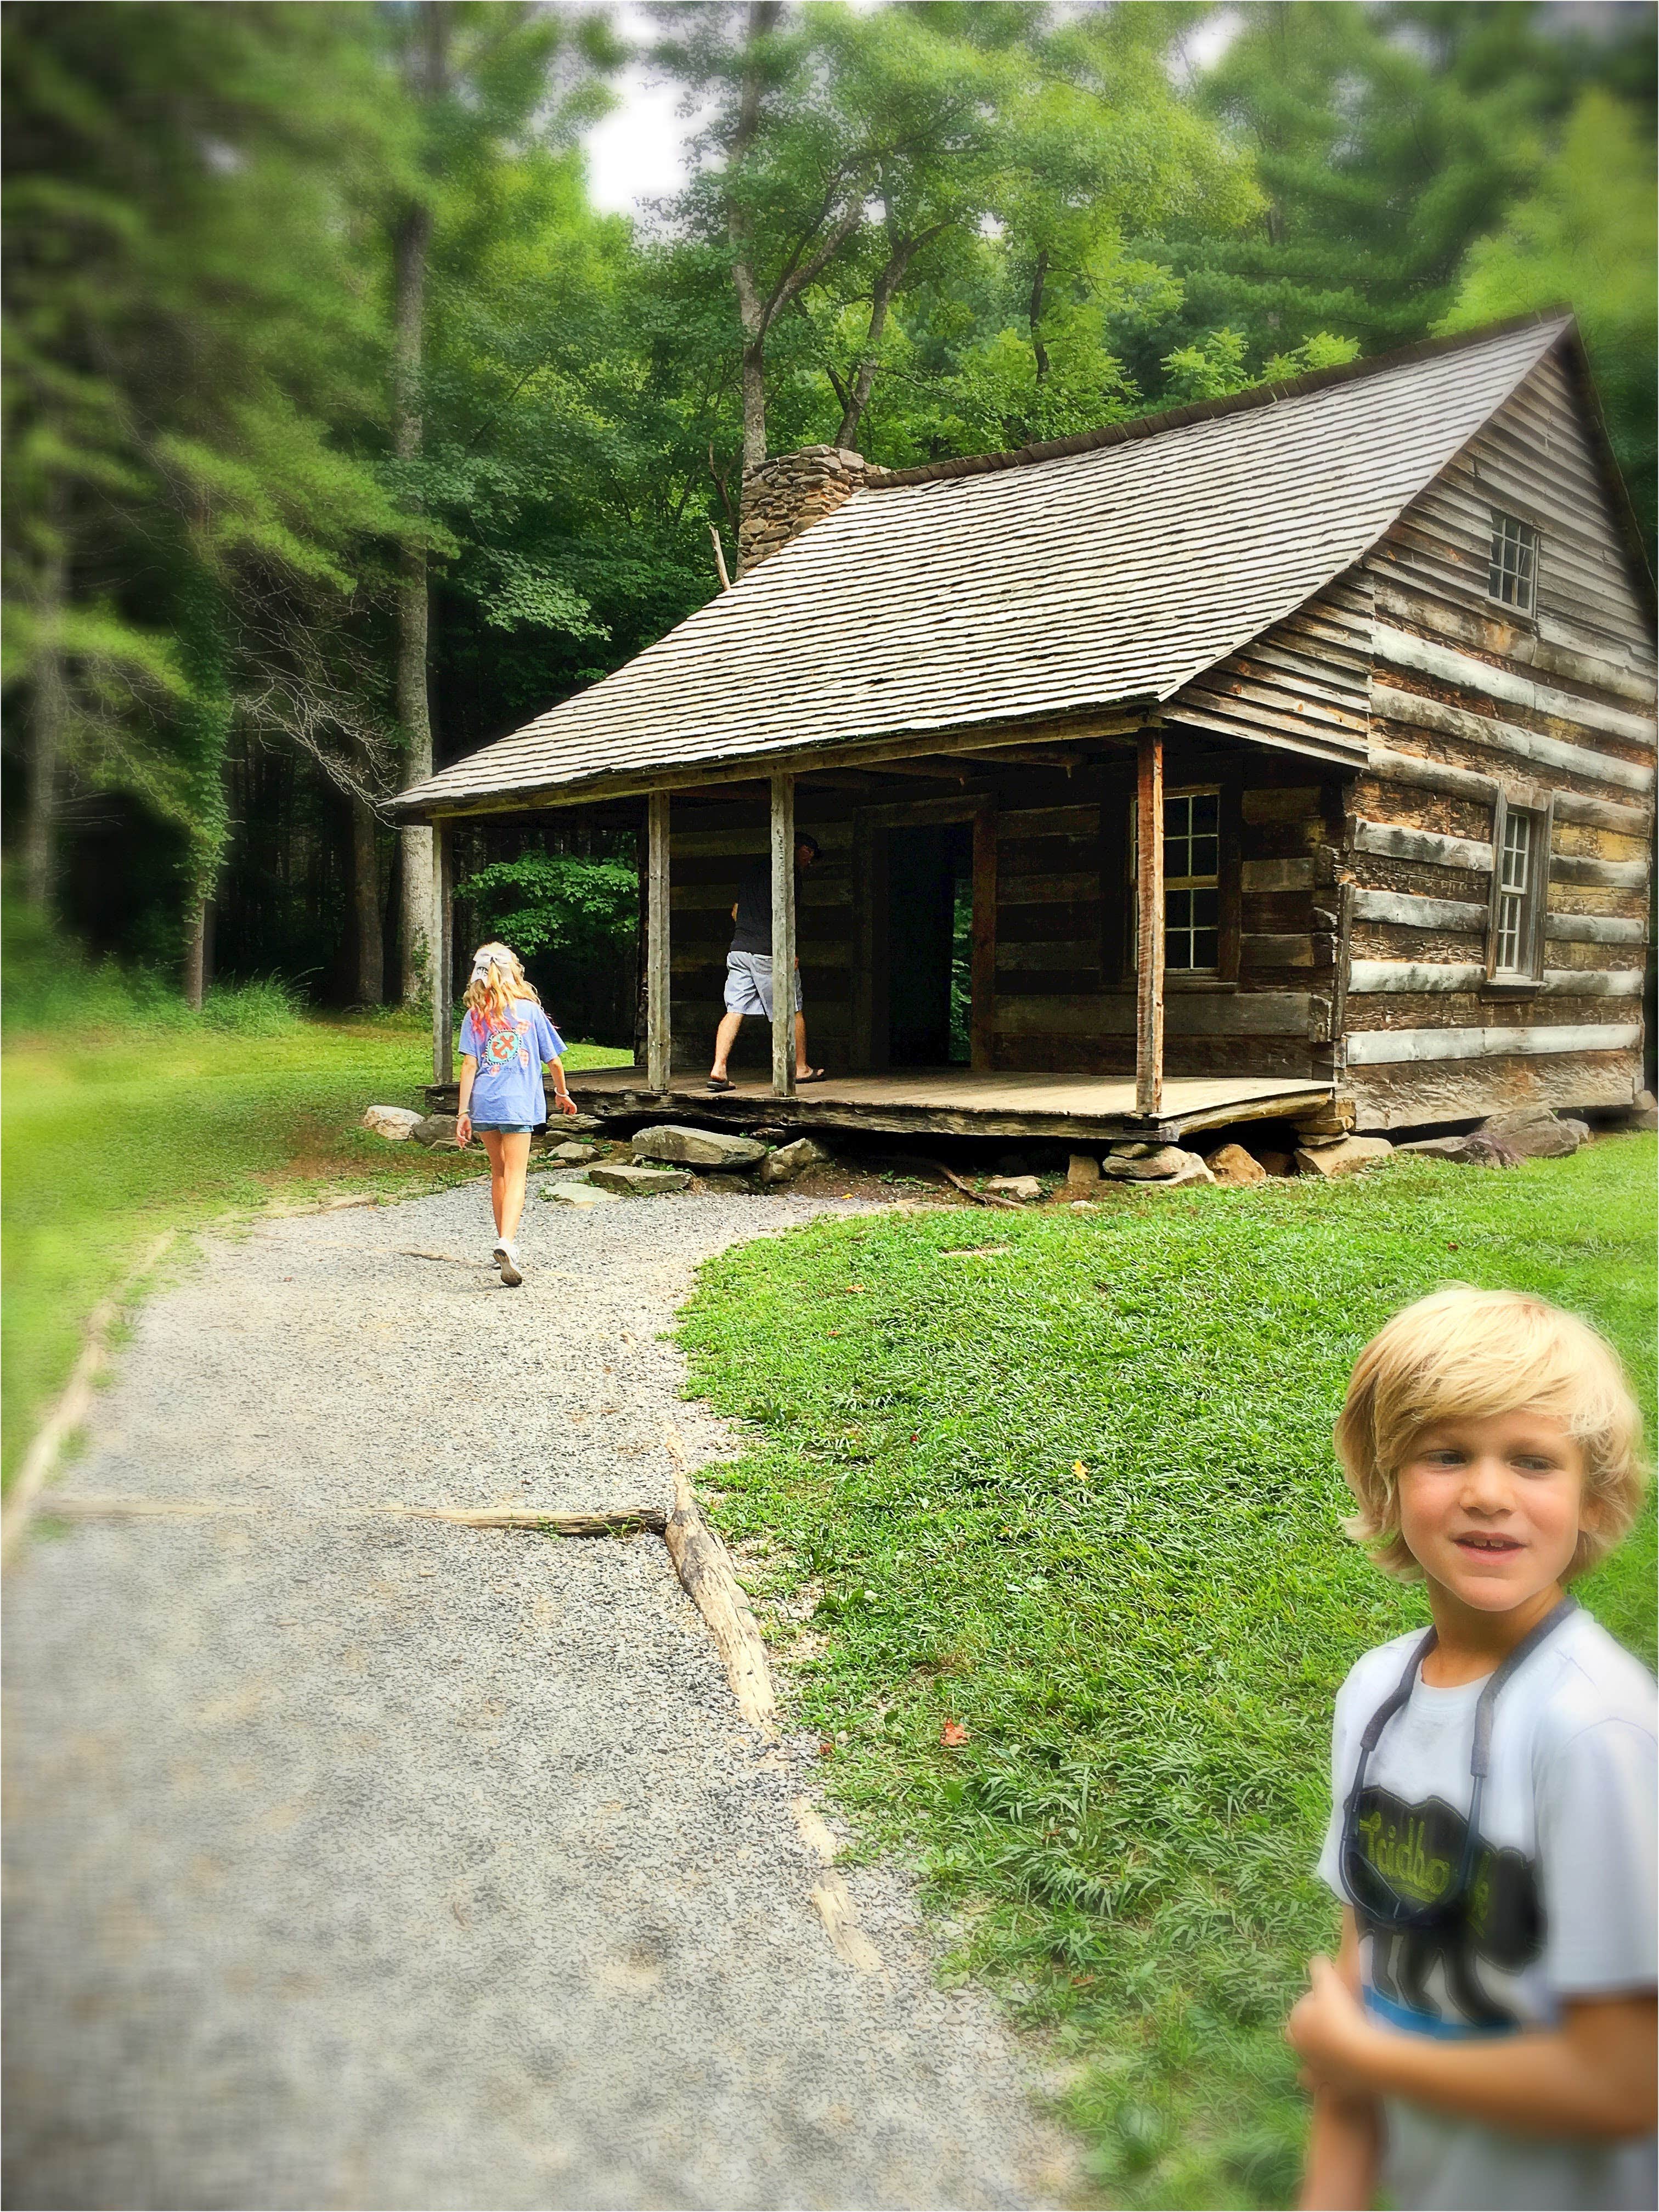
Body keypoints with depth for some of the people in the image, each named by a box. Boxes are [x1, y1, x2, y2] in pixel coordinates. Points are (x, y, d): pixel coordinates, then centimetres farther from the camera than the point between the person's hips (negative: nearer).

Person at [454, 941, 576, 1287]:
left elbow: (469, 1065, -2)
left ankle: (504, 1241, 28)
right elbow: (553, 1059, 5)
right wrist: (563, 1094, 21)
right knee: (515, 1176, -6)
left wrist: (464, 1112, -1)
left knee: (498, 1171, 19)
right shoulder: (529, 1010, 1)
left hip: (484, 1102, 3)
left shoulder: (475, 1016, 5)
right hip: (518, 1103, -3)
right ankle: (506, 1243, -26)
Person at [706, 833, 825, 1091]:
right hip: (767, 951, -7)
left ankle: (718, 1069, -12)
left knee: (734, 1010, 0)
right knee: (792, 1010, 7)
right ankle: (801, 1068, 17)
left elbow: (736, 911, 26)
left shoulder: (756, 869, 23)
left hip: (738, 950, 7)